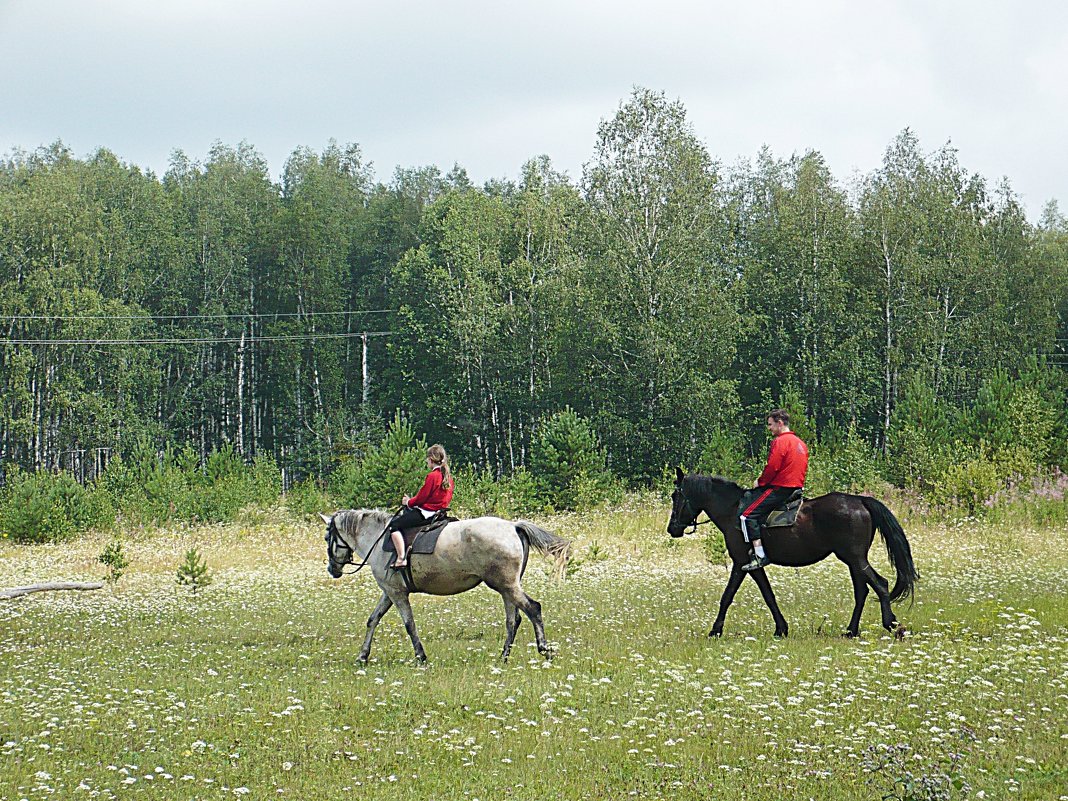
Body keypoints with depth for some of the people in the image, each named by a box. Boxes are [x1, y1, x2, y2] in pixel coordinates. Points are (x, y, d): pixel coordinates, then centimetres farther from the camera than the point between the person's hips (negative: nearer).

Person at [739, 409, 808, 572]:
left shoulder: (780, 442, -13)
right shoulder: (801, 443, 17)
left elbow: (772, 467, -19)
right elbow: (802, 469, 20)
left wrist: (760, 482, -2)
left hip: (779, 488, -10)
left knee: (747, 515, -11)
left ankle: (759, 556, -21)